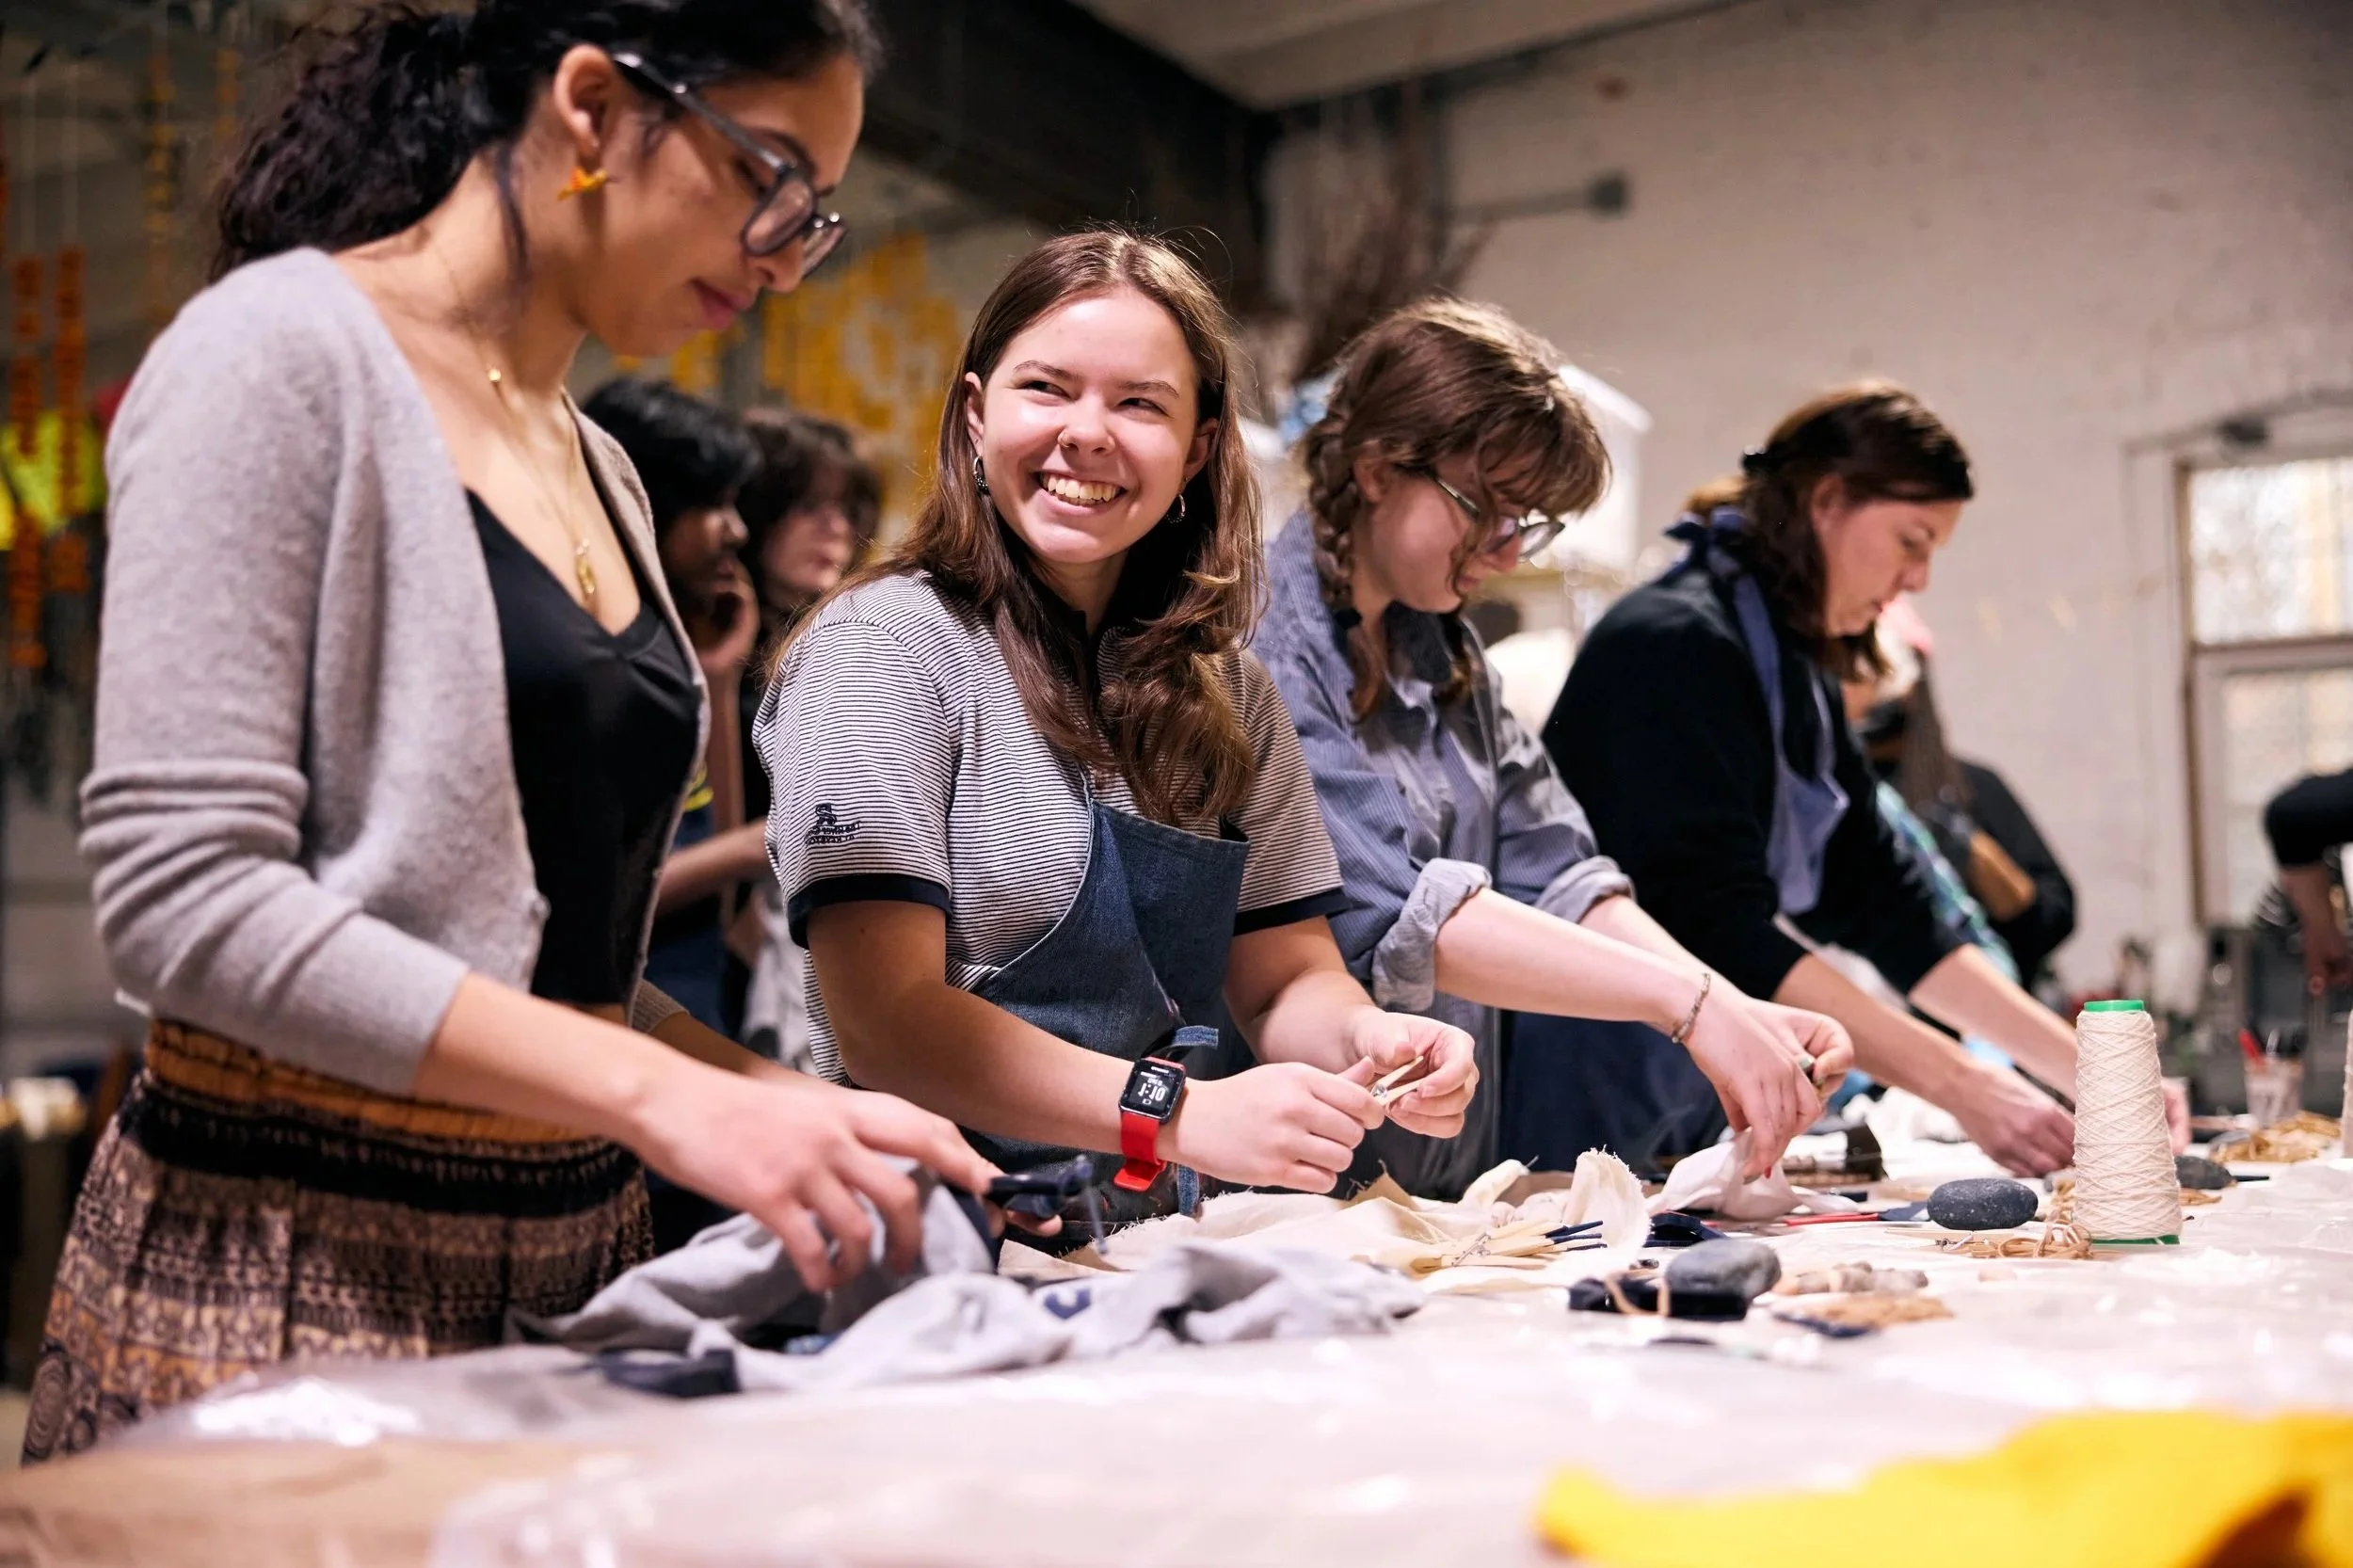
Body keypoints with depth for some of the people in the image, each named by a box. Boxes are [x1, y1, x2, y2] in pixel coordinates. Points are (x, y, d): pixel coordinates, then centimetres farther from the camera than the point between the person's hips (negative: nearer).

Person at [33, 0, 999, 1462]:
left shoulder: (600, 471, 13)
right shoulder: (287, 352, -9)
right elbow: (185, 893, -19)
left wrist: (789, 1111, 1)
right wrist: (658, 1096, -22)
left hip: (568, 1251, 7)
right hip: (296, 1268, -7)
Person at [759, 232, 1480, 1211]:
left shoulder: (1226, 689, 10)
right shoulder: (884, 647, -9)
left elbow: (1287, 977, 11)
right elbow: (885, 1020, -17)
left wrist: (1365, 1039, -11)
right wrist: (1182, 1114, -27)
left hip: (1143, 1233, 5)